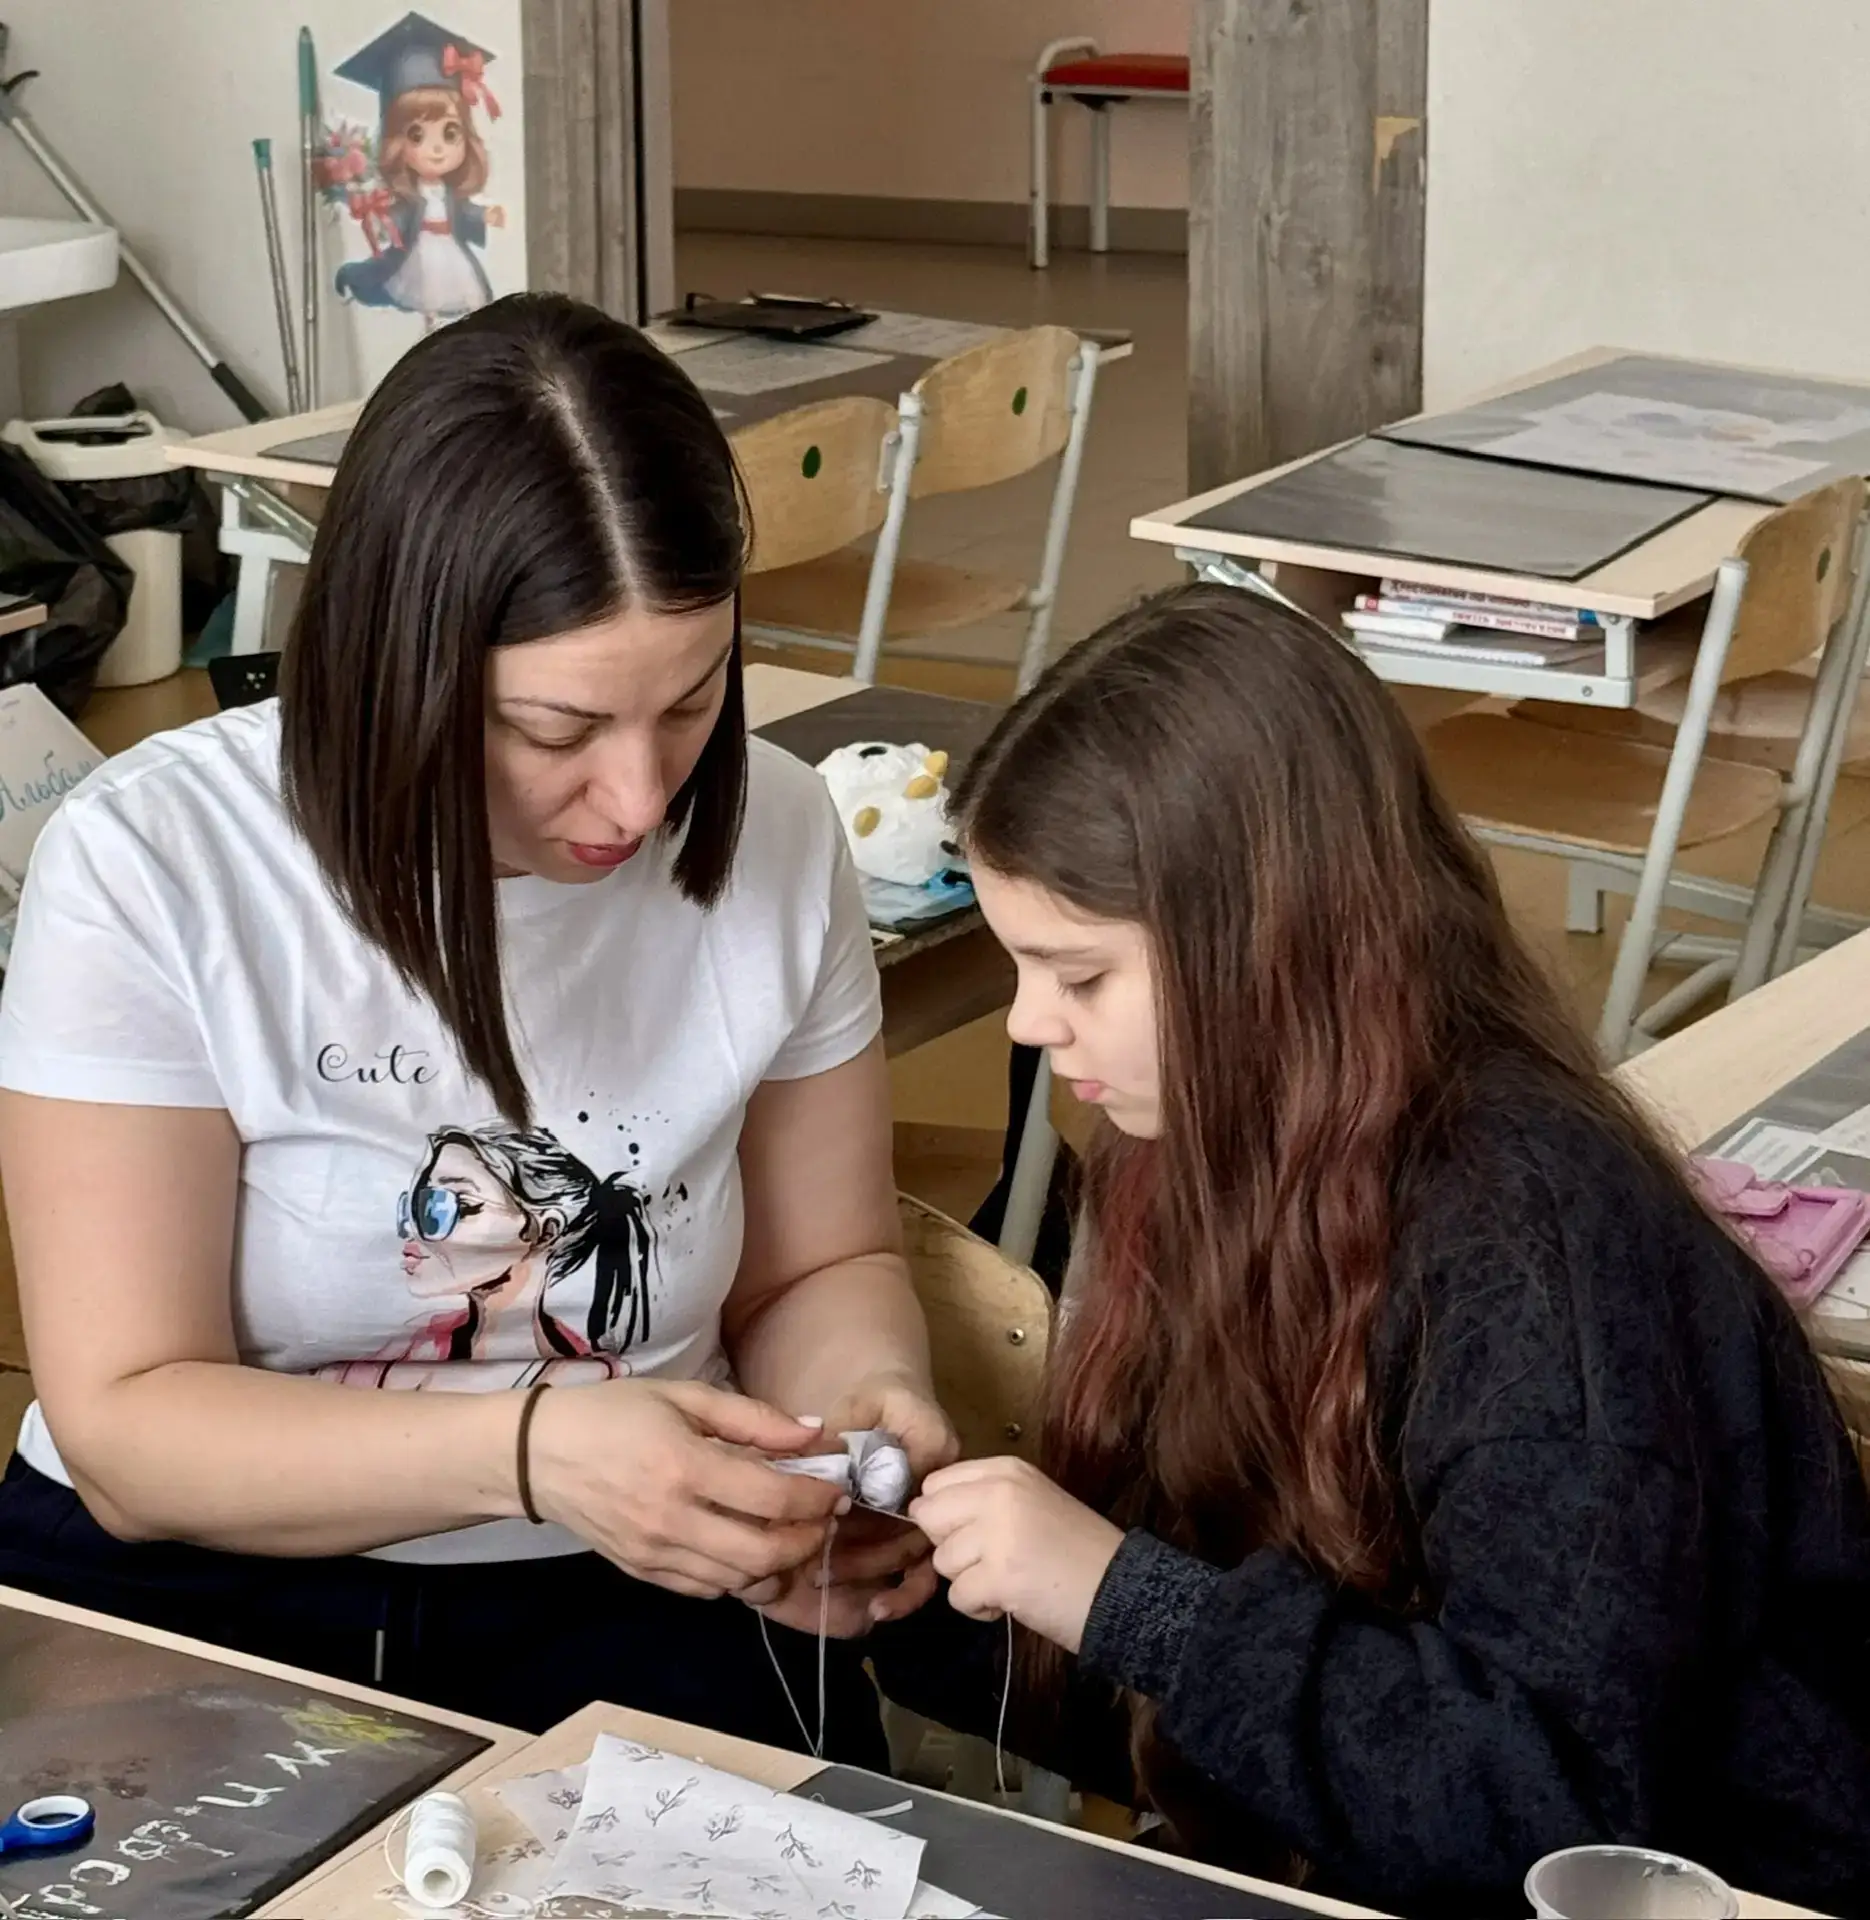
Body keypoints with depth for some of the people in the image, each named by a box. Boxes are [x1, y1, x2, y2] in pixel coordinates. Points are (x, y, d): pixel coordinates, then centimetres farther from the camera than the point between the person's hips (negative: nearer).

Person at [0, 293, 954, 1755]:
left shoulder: (772, 841, -3)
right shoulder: (148, 870, -13)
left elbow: (822, 1265, 10)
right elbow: (131, 1433, -14)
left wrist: (868, 1401, -13)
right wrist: (529, 1450, -29)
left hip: (623, 1601, 3)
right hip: (188, 1594, -2)